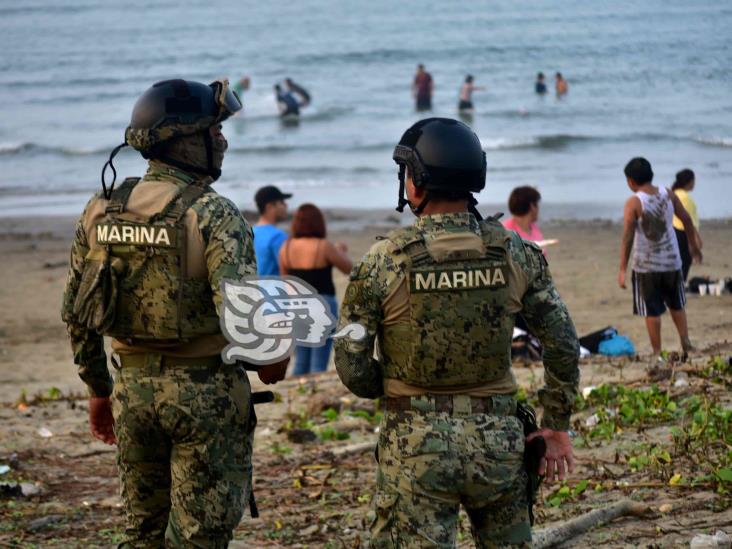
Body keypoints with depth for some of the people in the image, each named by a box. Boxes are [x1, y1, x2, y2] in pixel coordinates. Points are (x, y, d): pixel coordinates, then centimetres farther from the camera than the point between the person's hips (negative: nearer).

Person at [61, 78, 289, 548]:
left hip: (134, 386, 5)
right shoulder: (213, 215, -15)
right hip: (205, 389, -5)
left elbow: (77, 313, 8)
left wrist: (98, 390, 19)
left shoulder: (101, 210, 3)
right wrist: (271, 361, -3)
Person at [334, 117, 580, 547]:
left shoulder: (384, 261, -9)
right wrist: (557, 426, 13)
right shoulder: (516, 254, -1)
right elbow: (564, 345, 3)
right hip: (498, 439, 3)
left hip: (417, 446, -3)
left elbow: (352, 365, -5)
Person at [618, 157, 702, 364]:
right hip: (671, 261, 4)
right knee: (676, 305, 21)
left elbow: (627, 237, -17)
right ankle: (685, 342, 15)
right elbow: (687, 220, 8)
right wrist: (693, 245, 23)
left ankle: (657, 354, 6)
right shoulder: (667, 195, -2)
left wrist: (622, 269, -14)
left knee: (652, 311, 5)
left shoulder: (634, 203, -14)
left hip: (646, 265, -4)